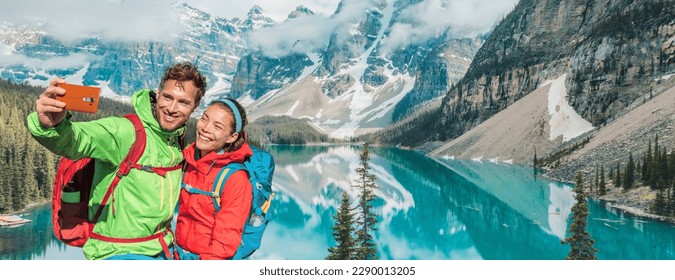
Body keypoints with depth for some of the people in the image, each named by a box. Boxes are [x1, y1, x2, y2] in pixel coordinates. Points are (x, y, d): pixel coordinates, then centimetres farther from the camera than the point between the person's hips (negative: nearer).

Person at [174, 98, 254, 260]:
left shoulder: (236, 179, -21)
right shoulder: (189, 160, -2)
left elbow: (224, 242, -18)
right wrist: (178, 255, 10)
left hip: (208, 258, -5)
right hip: (179, 254, 5)